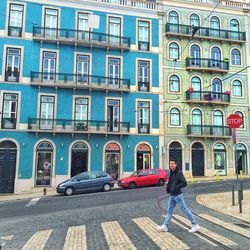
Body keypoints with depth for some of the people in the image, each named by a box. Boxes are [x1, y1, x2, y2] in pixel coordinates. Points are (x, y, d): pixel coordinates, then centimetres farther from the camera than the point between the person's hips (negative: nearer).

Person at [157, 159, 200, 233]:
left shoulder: (179, 173, -14)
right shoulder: (171, 173, 10)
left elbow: (184, 183, -21)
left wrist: (176, 187, -21)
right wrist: (168, 188, 5)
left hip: (178, 195, -8)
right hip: (172, 195, 8)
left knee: (185, 209, -2)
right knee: (169, 210, 11)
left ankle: (195, 225, 8)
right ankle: (165, 226, 19)